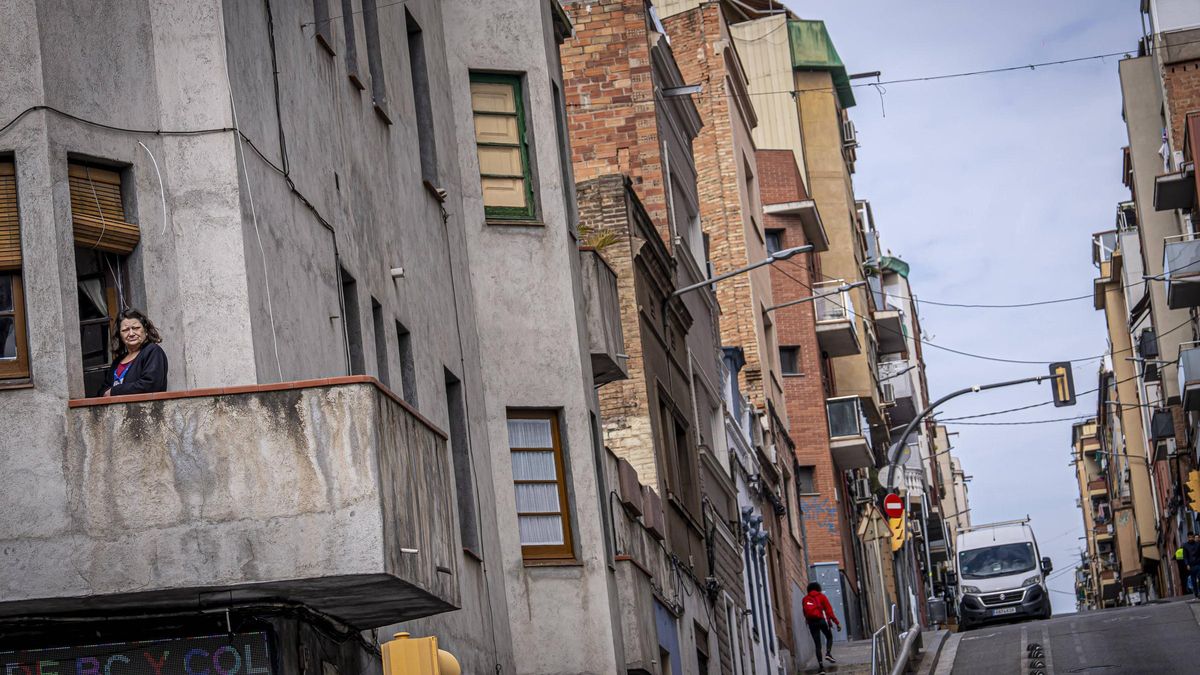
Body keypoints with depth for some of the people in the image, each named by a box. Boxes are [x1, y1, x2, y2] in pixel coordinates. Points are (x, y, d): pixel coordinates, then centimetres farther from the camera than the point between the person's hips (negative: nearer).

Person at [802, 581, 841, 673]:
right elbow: (829, 610, -1)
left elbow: (805, 614, 10)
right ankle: (828, 653, -4)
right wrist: (837, 622, -1)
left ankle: (821, 665, -2)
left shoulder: (805, 599, 14)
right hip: (821, 620, -2)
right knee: (829, 637, 21)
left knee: (817, 644, 5)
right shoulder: (821, 596, 5)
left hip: (811, 622, 2)